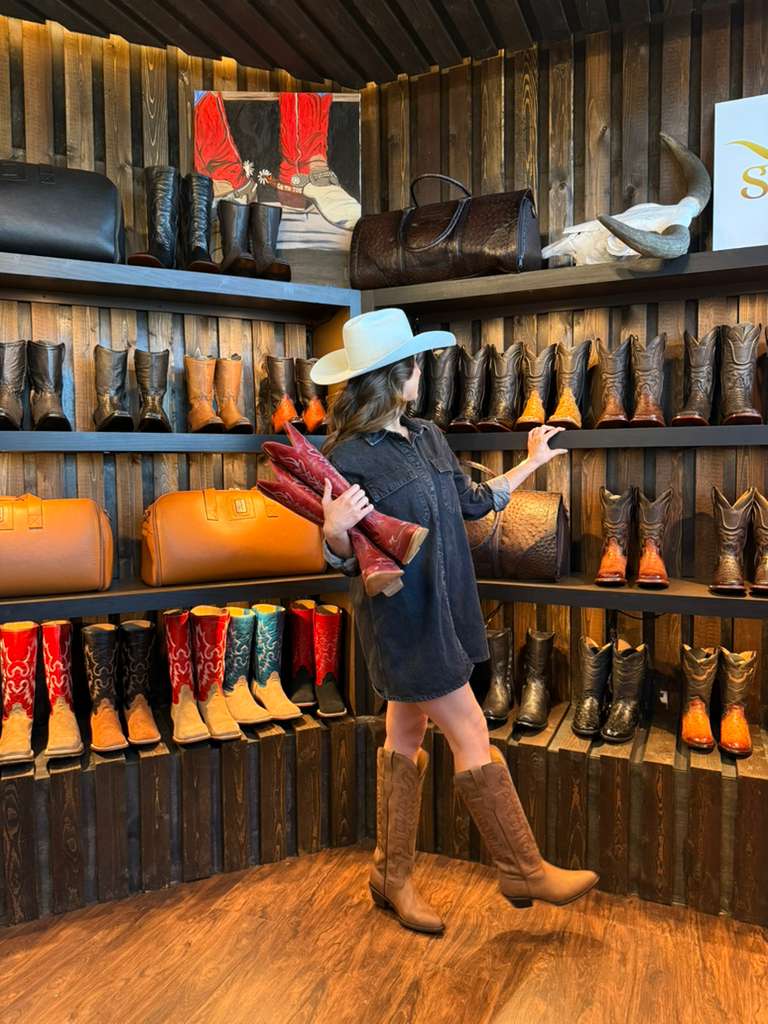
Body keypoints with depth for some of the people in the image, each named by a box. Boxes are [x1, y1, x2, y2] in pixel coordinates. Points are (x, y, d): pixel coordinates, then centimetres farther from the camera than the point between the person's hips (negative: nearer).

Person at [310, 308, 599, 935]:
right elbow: (345, 560, -12)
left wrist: (532, 463, 25)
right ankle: (524, 871, 22)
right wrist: (335, 528, -34)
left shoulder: (428, 437, 7)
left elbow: (473, 502, 17)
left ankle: (393, 876, 32)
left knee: (406, 735, 16)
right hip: (401, 618, -8)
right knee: (472, 736, 2)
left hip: (440, 610, 8)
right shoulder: (349, 459, -16)